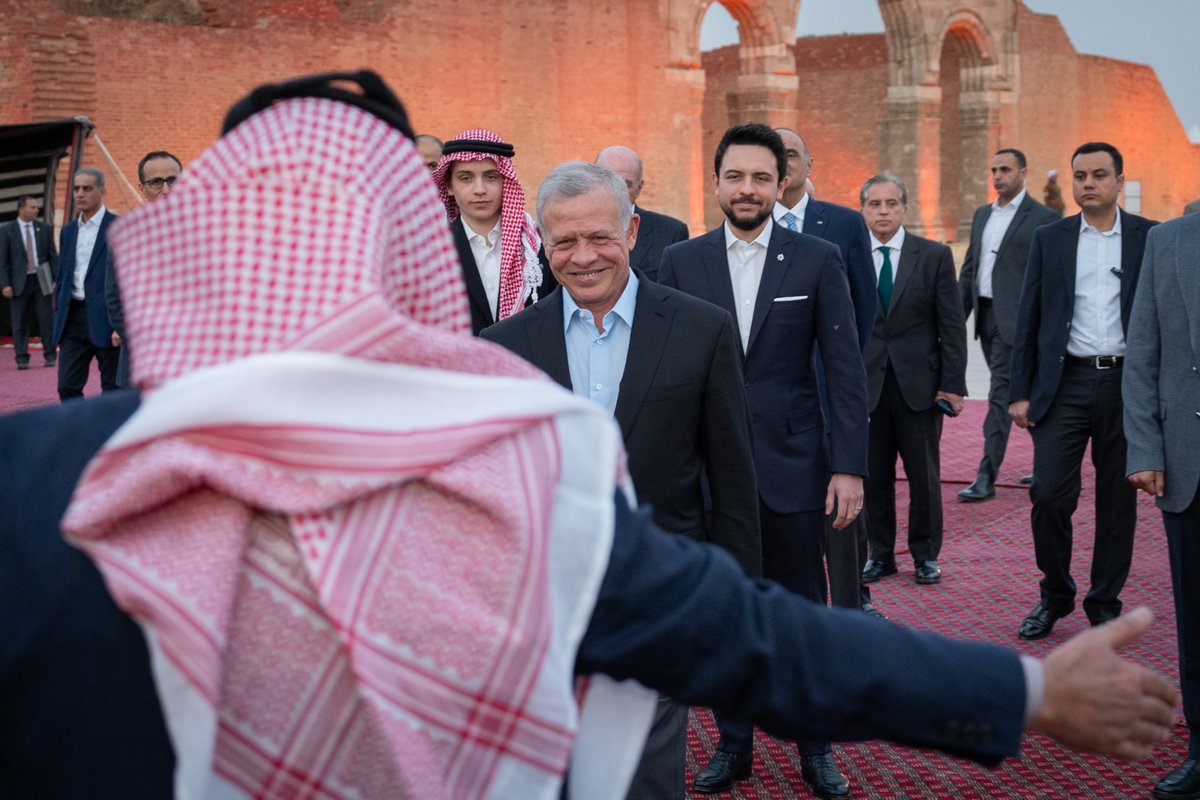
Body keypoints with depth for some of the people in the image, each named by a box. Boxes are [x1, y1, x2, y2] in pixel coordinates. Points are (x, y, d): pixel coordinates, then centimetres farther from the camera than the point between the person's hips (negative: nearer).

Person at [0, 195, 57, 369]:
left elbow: (52, 255, 7)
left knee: (46, 319, 1)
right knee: (20, 322, 2)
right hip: (20, 282, -1)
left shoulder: (43, 228, 7)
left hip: (41, 280, 1)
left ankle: (49, 356, 10)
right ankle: (22, 359, 7)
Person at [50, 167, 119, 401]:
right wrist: (59, 316, 12)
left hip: (105, 319, -5)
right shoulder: (68, 231, 14)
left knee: (112, 388, 3)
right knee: (67, 386, 2)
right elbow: (63, 275, 19)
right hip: (73, 318, 6)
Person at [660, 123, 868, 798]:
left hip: (793, 465, -1)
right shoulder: (681, 262, 4)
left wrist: (850, 466, -7)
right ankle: (734, 742, 25)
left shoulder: (818, 260, 0)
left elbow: (846, 369, -1)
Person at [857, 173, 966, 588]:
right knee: (873, 475, 6)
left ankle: (926, 555, 19)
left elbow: (952, 326, 0)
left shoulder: (935, 255, 1)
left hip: (919, 382, 0)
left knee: (924, 475, 6)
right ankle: (880, 554, 19)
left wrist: (953, 384, -5)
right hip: (866, 383, 1)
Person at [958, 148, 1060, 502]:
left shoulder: (1043, 218, -7)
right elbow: (970, 267, 17)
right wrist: (958, 315, 11)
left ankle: (986, 478, -9)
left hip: (1015, 319, -7)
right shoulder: (982, 214, 14)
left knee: (1001, 394, -10)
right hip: (985, 315, 7)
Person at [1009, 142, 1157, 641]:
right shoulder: (1049, 240, 7)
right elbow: (1028, 320, 7)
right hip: (1065, 384, 0)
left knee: (1117, 502, 6)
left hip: (1127, 383, 0)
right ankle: (1055, 595, 14)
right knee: (1049, 494, -7)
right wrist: (1020, 391, 1)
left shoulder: (1151, 239, 4)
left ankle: (1105, 604, 21)